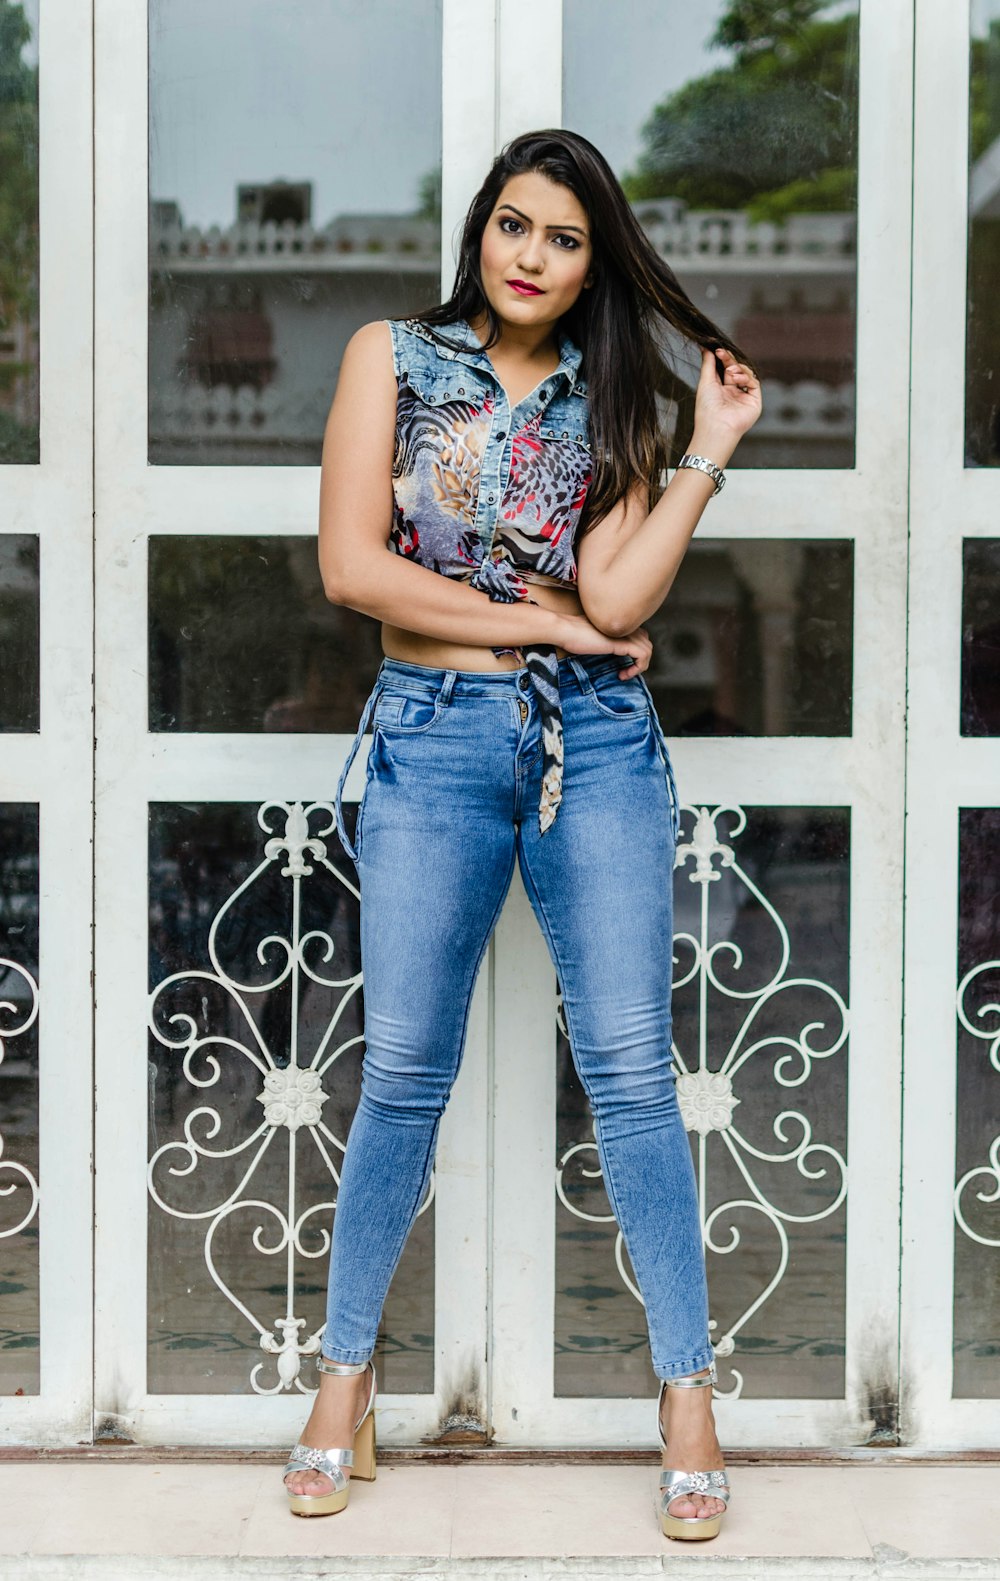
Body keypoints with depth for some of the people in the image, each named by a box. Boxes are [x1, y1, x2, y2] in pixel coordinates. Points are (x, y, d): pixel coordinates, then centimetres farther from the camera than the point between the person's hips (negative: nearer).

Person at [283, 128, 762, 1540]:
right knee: (405, 1070, 1)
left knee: (630, 1065, -1)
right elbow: (351, 564, -7)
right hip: (433, 743, -1)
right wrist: (543, 620, -5)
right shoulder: (394, 356, 5)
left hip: (598, 744, 1)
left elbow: (618, 600, -5)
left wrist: (710, 450, -4)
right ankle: (346, 1371, 19)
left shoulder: (610, 401, 10)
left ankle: (687, 1392, 8)